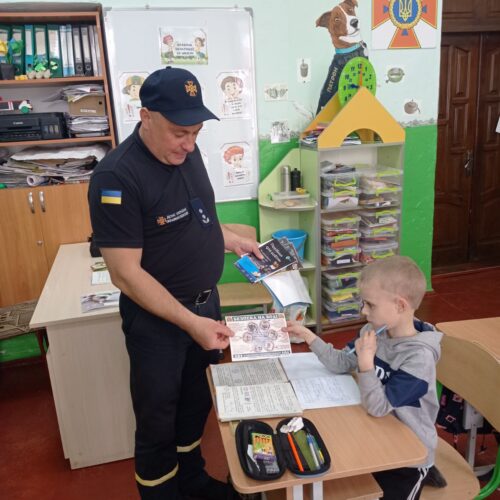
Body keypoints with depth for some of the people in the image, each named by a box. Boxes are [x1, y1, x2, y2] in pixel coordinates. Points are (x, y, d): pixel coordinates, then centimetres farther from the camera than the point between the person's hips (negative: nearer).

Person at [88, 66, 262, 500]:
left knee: (198, 400, 24)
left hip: (206, 301, 8)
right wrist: (189, 322, -28)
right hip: (157, 318, -7)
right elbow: (126, 273, -25)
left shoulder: (185, 151, -1)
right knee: (158, 418, 12)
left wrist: (233, 240, 6)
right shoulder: (116, 177, -24)